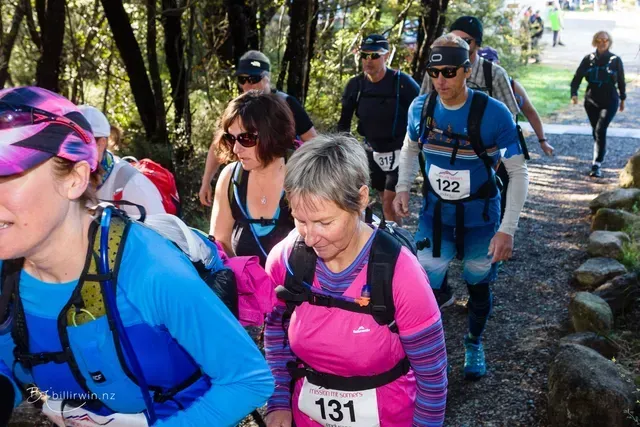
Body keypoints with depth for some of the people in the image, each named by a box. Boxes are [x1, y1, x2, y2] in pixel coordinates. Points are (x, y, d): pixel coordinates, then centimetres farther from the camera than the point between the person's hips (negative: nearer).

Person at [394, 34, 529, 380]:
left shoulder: (494, 114, -22)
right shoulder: (421, 107, -11)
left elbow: (518, 173, -15)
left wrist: (507, 229, -19)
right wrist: (403, 187, -3)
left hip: (480, 218, -2)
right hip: (435, 213, 2)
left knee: (478, 286, 17)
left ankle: (474, 343, 43)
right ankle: (442, 293, 31)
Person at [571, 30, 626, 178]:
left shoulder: (615, 60, -1)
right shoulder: (588, 59, 1)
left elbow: (621, 81, 8)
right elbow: (577, 77, -3)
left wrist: (622, 99, 15)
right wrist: (574, 93, -19)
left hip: (610, 102, -3)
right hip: (591, 101, 3)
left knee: (600, 130, -16)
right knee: (596, 131, 15)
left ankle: (597, 165, -18)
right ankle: (602, 151, 44)